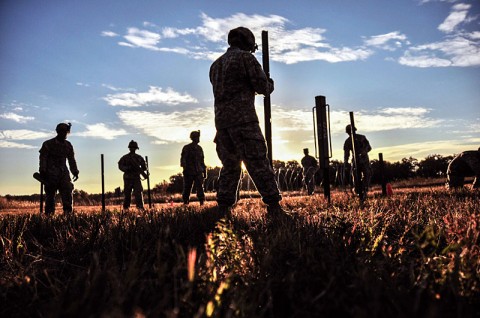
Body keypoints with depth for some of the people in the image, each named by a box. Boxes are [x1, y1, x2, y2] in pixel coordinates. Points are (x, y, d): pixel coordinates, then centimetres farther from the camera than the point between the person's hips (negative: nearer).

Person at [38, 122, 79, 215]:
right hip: (51, 174, -3)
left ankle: (68, 213, -8)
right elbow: (43, 159, -4)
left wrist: (75, 172, 10)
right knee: (50, 195, 1)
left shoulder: (68, 145, 14)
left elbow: (72, 160, 17)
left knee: (68, 191, -10)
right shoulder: (48, 144, 1)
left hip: (63, 173, 3)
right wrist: (42, 171, -13)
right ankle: (49, 214, 8)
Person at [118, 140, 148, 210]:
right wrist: (127, 168, -19)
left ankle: (141, 208, -15)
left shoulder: (139, 157, 10)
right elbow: (120, 166, -1)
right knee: (127, 194, 4)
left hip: (136, 178, 1)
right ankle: (125, 208, 15)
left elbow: (144, 167, 13)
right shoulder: (125, 158, 5)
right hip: (128, 178, -1)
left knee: (139, 192, -12)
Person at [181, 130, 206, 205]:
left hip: (198, 172, 3)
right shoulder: (186, 148, 0)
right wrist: (185, 168, -21)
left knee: (200, 188, -6)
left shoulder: (199, 148, 14)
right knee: (187, 188, 2)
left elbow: (202, 161, 19)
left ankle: (202, 202, -5)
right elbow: (183, 160, -6)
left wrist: (204, 171, 15)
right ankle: (185, 203, 12)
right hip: (189, 173, -3)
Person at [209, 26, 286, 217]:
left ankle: (223, 209, 7)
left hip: (221, 121, 7)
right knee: (259, 164, -9)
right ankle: (274, 208, -11)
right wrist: (270, 84, 18)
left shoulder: (216, 64, 21)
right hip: (243, 119, -7)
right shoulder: (245, 57, 0)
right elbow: (263, 87, -4)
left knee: (229, 166, 11)